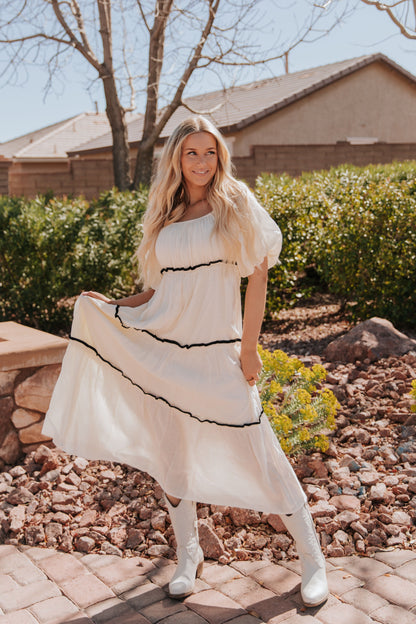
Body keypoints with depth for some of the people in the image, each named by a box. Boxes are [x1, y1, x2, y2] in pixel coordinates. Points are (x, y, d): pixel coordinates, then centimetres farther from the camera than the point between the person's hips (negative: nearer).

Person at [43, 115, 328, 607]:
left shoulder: (236, 205, 0)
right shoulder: (164, 218, 11)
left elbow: (257, 276, -4)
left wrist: (248, 348, -7)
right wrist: (109, 308, 3)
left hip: (217, 355, -4)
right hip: (162, 351, 4)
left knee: (259, 455, -2)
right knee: (171, 453, 10)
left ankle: (312, 559, 14)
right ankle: (188, 555, 29)